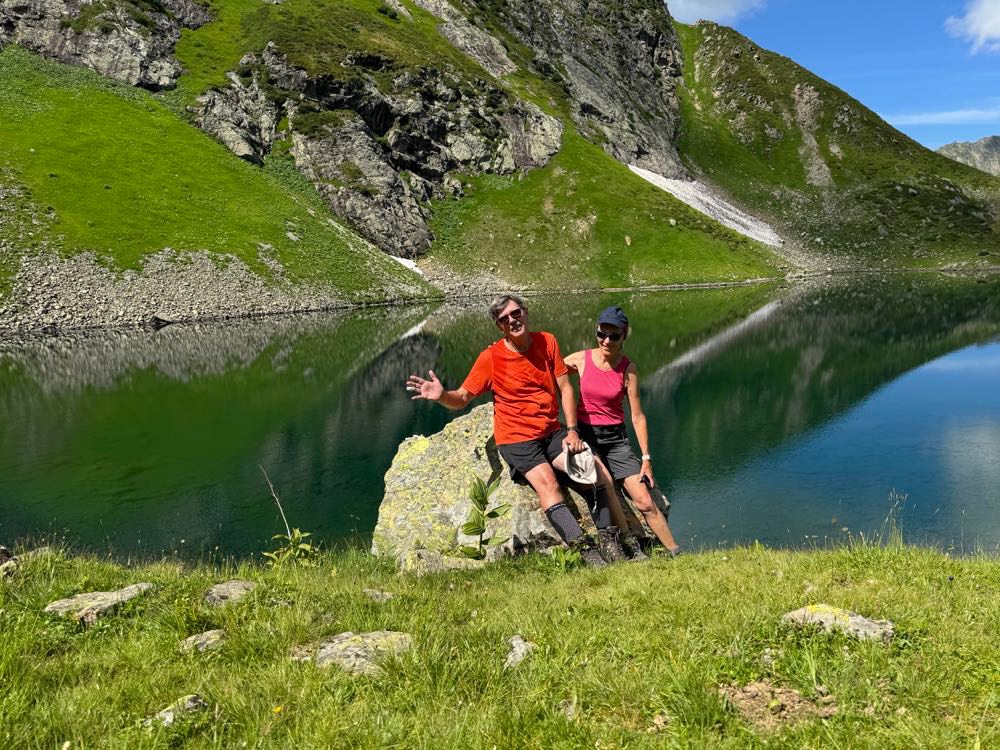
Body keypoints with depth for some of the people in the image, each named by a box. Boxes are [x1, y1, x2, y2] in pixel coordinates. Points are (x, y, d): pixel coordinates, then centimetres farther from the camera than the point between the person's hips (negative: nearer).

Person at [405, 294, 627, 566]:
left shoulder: (546, 341, 1)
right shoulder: (490, 357, -8)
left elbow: (565, 388, 4)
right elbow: (461, 399, -7)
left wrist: (572, 430, -4)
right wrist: (441, 395, -30)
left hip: (552, 433, 4)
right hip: (516, 439, -4)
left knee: (595, 470, -11)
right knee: (547, 483, -26)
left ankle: (606, 538, 2)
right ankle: (586, 550, -26)